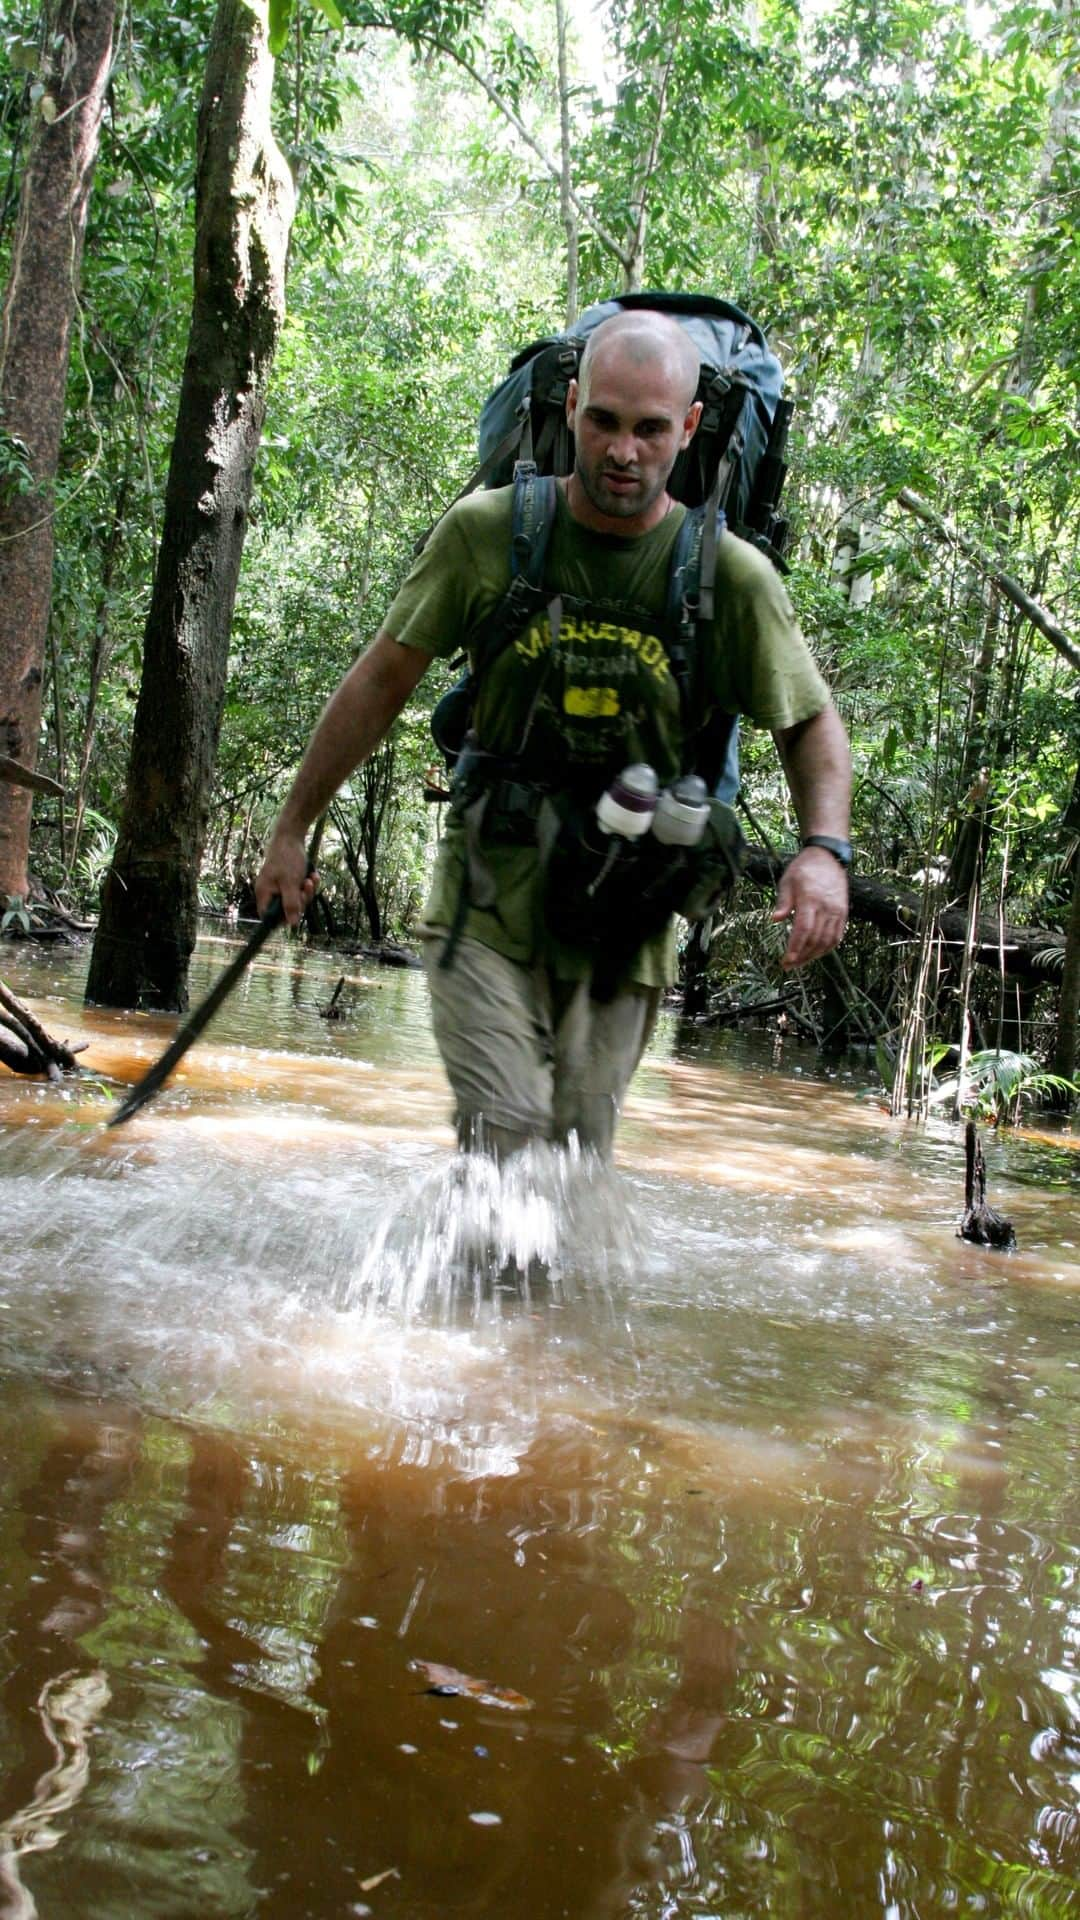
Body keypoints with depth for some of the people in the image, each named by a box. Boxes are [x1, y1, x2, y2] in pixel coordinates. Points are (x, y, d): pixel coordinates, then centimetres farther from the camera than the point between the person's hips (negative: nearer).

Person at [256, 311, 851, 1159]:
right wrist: (293, 830, 9)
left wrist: (825, 847, -13)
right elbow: (383, 680, 5)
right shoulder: (489, 530, -4)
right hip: (489, 900, -1)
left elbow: (811, 722, 7)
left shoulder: (732, 575, -5)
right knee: (504, 1142, -15)